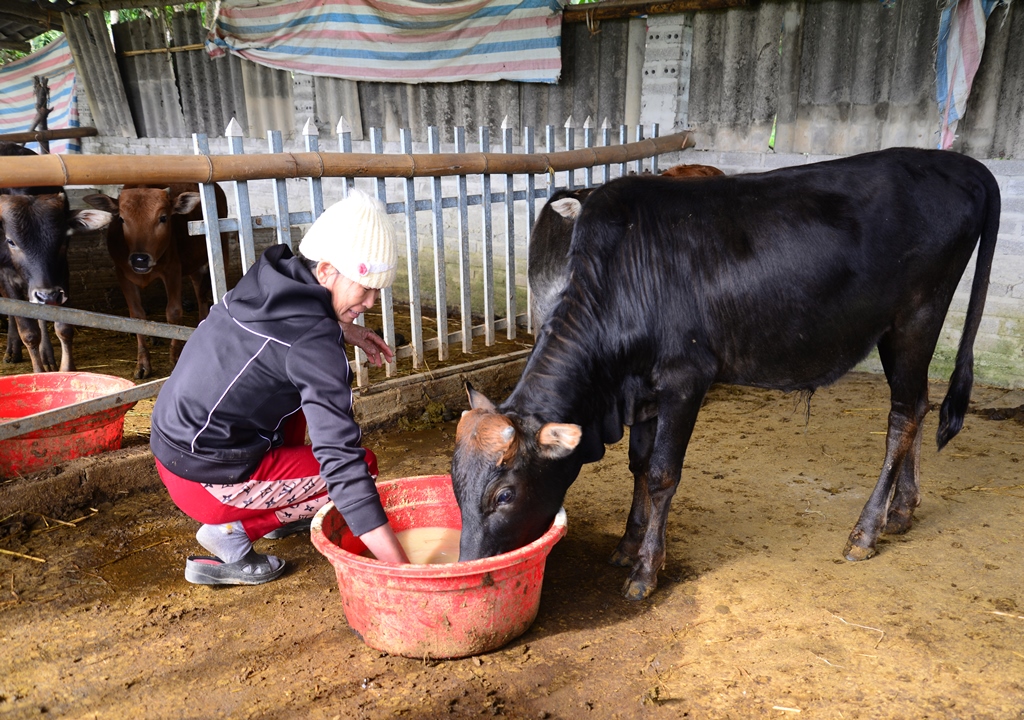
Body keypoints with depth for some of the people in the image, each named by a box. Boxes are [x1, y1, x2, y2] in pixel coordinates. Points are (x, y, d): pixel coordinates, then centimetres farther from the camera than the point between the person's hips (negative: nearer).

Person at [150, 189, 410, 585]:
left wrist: (342, 330, 6)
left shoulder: (268, 281, -3)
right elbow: (342, 460, -29)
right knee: (364, 464, -1)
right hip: (207, 479, -8)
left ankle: (275, 511, 24)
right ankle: (231, 533, -2)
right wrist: (400, 566, -28)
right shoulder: (312, 344, -25)